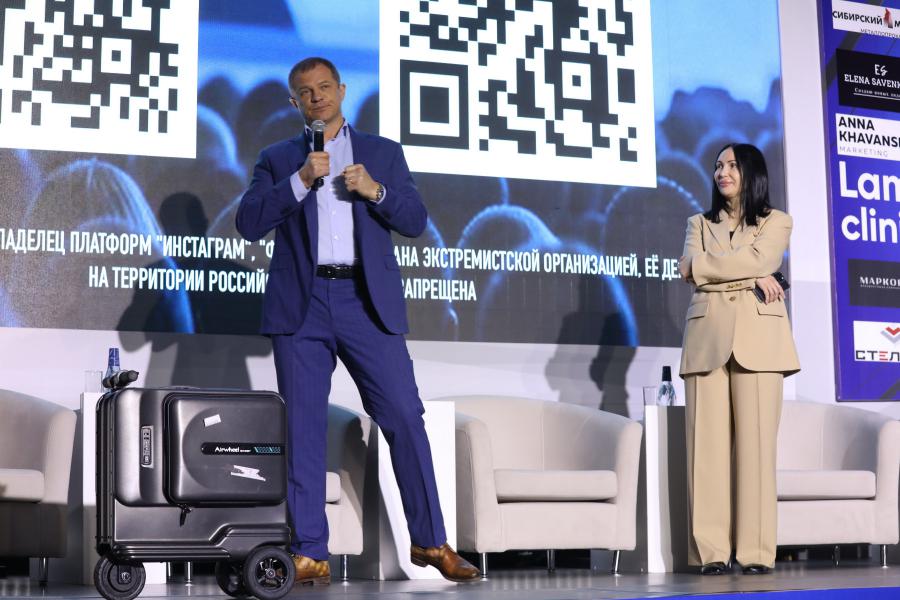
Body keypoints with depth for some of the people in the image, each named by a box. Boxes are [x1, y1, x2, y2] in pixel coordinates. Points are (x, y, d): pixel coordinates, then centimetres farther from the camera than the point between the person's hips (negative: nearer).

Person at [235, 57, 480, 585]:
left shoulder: (383, 152, 15)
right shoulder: (277, 159, 15)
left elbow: (416, 221, 8)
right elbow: (249, 223, 1)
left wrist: (375, 191, -9)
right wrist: (301, 180, -10)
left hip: (368, 303, 0)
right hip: (300, 305, 1)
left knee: (405, 418, -5)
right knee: (304, 429, 0)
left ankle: (431, 542, 4)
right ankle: (310, 555, 5)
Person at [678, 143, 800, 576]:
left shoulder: (776, 222, 14)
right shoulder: (700, 224, 22)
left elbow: (758, 260, -6)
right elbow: (688, 267, 2)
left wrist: (708, 265, 2)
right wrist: (749, 274, -3)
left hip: (756, 336, -2)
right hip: (707, 336, 2)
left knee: (756, 440, -8)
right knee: (708, 441, -6)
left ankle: (756, 550, -9)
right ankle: (711, 550, -7)